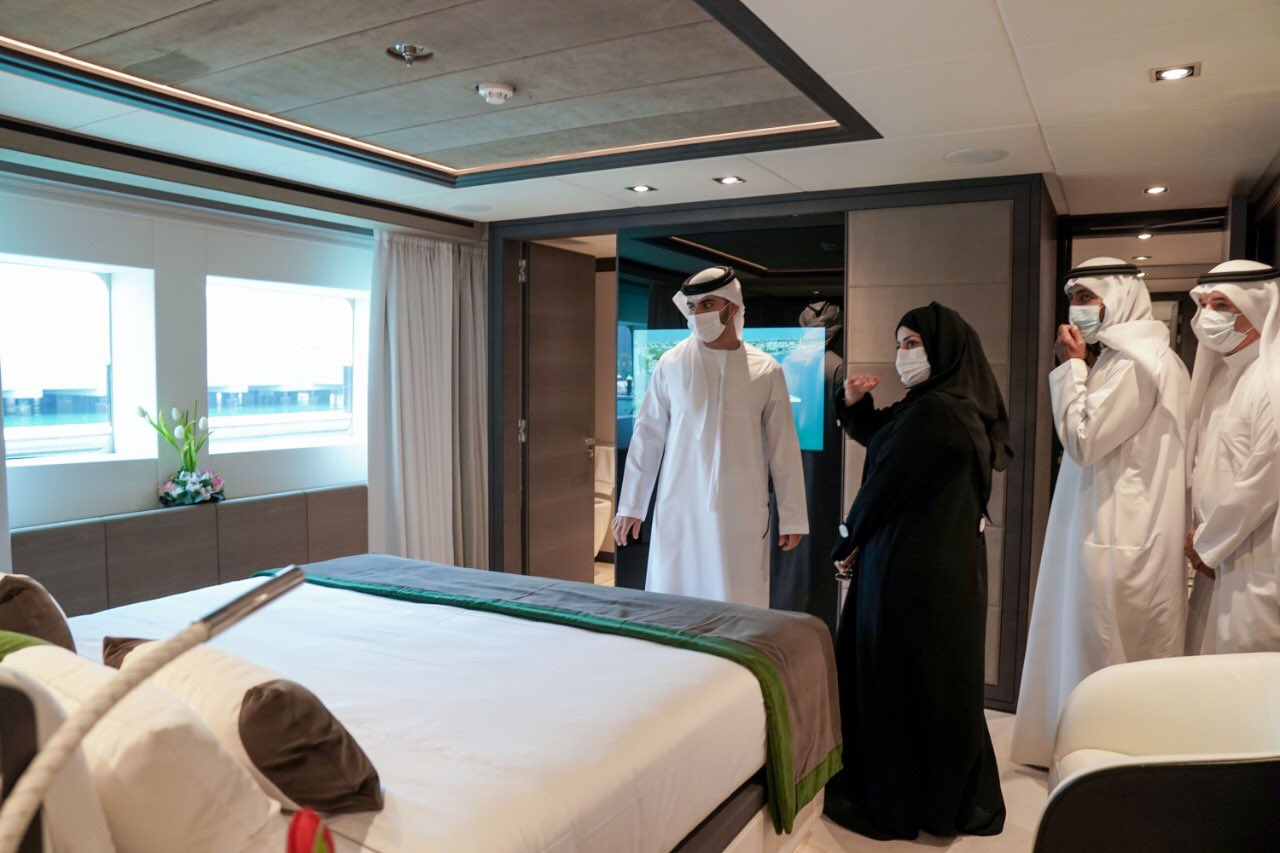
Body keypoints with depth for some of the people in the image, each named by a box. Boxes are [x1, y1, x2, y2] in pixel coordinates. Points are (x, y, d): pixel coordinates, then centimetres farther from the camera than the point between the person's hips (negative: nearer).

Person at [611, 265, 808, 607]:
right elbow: (647, 438, 4)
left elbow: (783, 448, 4)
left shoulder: (766, 371, 1)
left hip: (743, 514, 0)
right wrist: (630, 506, 4)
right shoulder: (671, 364, 1)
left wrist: (791, 517, 4)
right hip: (679, 510, 0)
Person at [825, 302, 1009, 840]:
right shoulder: (960, 405, 9)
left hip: (911, 570, -9)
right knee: (940, 683, 19)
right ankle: (954, 796, 33)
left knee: (892, 683, 4)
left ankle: (892, 804, 20)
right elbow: (879, 439, 20)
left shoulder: (932, 412, -21)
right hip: (948, 565, 9)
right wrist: (856, 406, 0)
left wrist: (846, 545, -1)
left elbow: (883, 484, -15)